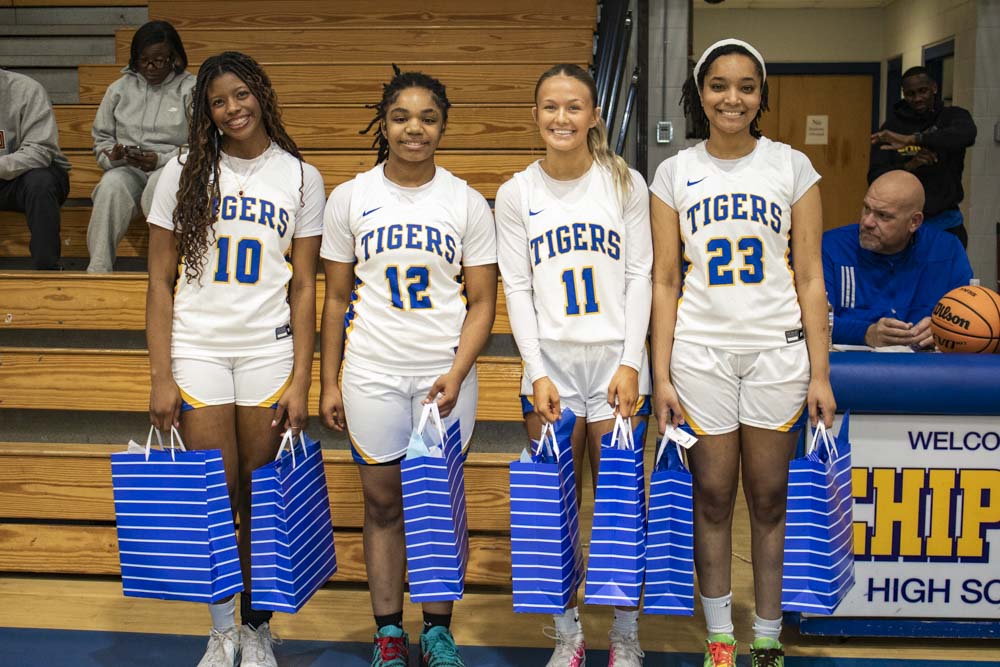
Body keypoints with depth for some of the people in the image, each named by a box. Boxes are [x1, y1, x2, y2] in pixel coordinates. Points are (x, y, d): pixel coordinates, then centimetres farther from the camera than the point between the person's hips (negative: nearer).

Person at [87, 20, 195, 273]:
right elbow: (101, 137, 21)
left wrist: (161, 160, -16)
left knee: (160, 183, -39)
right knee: (112, 184, -34)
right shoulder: (119, 88, 17)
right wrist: (112, 157, -3)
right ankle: (97, 269, -33)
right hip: (127, 169, 3)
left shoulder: (191, 89, 5)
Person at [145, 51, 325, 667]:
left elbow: (304, 287, 3)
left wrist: (301, 380, -3)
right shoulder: (184, 174, 3)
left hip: (268, 350, 0)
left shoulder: (301, 178, 4)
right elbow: (161, 281, 2)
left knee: (261, 500, 4)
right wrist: (162, 378, -5)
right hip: (197, 349, 0)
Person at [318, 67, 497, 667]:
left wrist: (456, 372, -13)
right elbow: (337, 298, 6)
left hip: (446, 376, 0)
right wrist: (329, 383, 3)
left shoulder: (467, 203, 1)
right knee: (383, 502, 8)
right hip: (372, 375, 1)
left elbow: (482, 301, 0)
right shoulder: (350, 198, 3)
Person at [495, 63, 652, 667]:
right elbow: (517, 288, 2)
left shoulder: (626, 183, 2)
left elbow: (640, 277, 0)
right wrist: (537, 373, -6)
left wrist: (631, 363, -8)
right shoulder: (517, 193, 4)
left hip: (616, 357, -1)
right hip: (550, 361, 1)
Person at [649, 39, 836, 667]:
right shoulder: (674, 174, 4)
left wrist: (820, 373, -3)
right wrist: (661, 375, -2)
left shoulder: (793, 166, 3)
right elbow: (665, 282, 3)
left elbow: (810, 278, 2)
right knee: (713, 498, 7)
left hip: (777, 351, 0)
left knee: (769, 498, 6)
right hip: (701, 352, 1)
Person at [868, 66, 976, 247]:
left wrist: (911, 139, -34)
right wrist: (908, 166, -22)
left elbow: (967, 135, -25)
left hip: (947, 223, 0)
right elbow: (875, 177, -3)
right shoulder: (892, 125, 2)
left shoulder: (952, 116, 0)